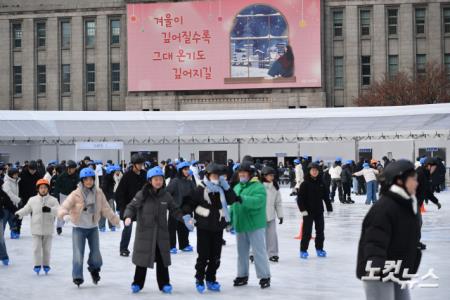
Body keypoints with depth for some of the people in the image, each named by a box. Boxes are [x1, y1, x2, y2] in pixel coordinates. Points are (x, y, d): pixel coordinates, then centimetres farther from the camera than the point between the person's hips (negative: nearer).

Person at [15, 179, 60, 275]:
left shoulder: (53, 200, -3)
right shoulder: (32, 200, 3)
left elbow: (58, 210, -15)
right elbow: (26, 210, 9)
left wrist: (50, 209, -34)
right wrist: (18, 214, -8)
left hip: (48, 230, 0)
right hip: (36, 229, 1)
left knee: (47, 249, 9)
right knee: (36, 248, -1)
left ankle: (46, 265, 25)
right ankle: (37, 265, 12)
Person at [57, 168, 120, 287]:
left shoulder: (98, 193, -5)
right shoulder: (76, 194, -16)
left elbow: (106, 208, 4)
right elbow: (65, 206, -23)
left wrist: (115, 219, 6)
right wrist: (64, 214, -44)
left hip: (93, 227, 3)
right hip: (79, 228, -3)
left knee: (95, 252, 7)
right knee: (78, 253, -10)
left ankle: (94, 269, 37)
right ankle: (77, 276, 2)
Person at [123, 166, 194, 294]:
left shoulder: (166, 195, 1)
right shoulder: (142, 194, -9)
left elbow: (175, 210, 8)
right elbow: (131, 207, -5)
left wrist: (184, 218, -7)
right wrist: (128, 216, -25)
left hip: (161, 232, 3)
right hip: (144, 232, -2)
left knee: (162, 259, 8)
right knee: (143, 258, 6)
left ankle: (164, 284, 20)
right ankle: (137, 283, 21)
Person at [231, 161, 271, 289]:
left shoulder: (258, 187, -12)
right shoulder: (237, 187, 12)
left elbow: (257, 201, -30)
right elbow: (233, 205, 16)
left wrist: (242, 199, -40)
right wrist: (230, 218, 12)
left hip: (255, 225, -7)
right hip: (240, 225, 7)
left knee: (259, 252, -3)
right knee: (242, 252, 15)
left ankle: (265, 277, 5)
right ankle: (242, 275, 26)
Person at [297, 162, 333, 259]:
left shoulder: (321, 183, 5)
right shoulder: (305, 184, -8)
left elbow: (326, 197, 11)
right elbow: (300, 197, -10)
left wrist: (329, 208, 10)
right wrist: (302, 209, -18)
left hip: (319, 211, 5)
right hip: (308, 211, -5)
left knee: (320, 230, 11)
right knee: (307, 232, -3)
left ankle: (319, 249, 24)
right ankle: (303, 250, 6)